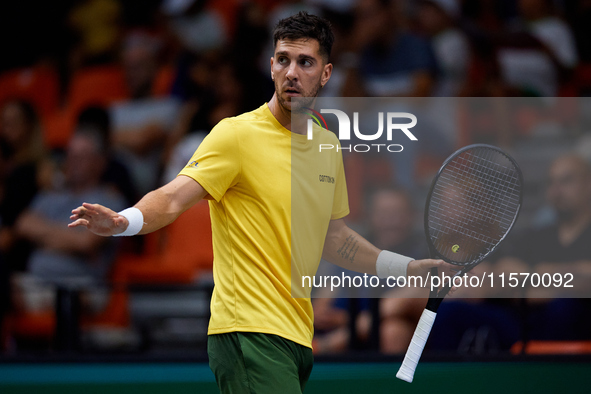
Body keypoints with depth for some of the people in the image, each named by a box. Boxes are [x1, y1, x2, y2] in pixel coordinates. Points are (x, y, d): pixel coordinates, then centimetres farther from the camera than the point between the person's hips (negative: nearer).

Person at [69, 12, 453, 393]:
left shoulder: (328, 145, 16)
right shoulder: (237, 134, -6)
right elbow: (172, 198, -16)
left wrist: (409, 268, 27)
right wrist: (122, 221, -36)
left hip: (298, 336, 8)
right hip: (251, 331, -8)